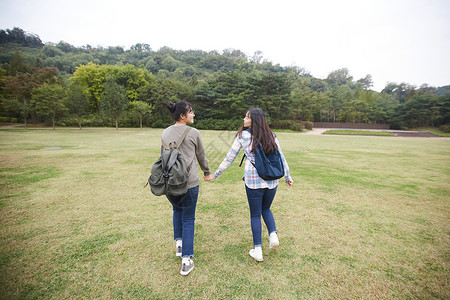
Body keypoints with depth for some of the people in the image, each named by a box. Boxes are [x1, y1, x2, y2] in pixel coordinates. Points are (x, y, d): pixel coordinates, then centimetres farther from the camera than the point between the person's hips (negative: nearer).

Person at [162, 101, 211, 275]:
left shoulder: (165, 133, 6)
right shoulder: (193, 133, -7)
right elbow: (201, 156, 4)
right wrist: (207, 172, 21)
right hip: (189, 182, -4)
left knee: (177, 209, 30)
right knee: (188, 218, 9)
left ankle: (179, 243, 34)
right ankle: (186, 260, 13)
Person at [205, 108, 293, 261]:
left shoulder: (242, 135, -5)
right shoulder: (271, 136, 4)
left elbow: (229, 158, -2)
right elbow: (281, 158, 8)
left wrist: (215, 175, 7)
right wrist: (287, 176, 20)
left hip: (253, 181, -3)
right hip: (271, 180, 4)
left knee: (255, 214, 11)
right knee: (266, 209, 27)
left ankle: (257, 250, 18)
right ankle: (273, 234, 10)